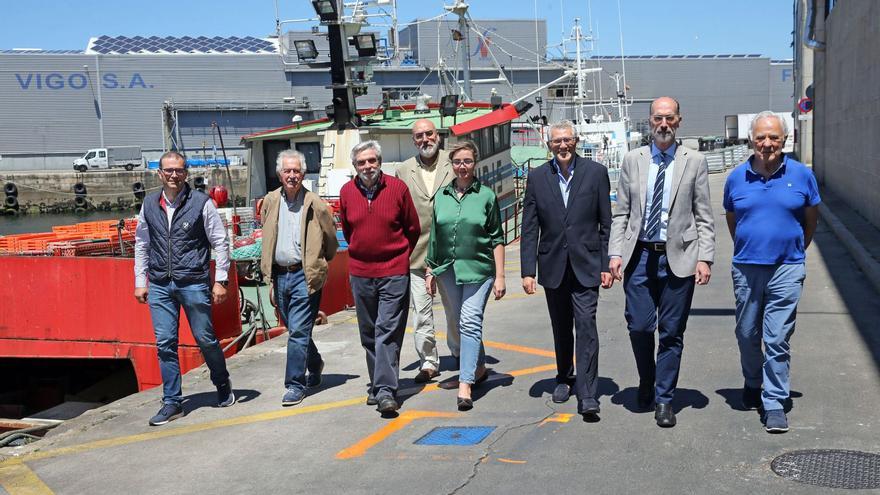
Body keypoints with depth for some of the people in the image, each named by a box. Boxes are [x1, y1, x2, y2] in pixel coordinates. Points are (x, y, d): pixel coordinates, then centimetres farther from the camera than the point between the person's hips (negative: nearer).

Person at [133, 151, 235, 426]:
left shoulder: (201, 203, -4)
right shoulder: (149, 205, 7)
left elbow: (220, 243, -1)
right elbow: (141, 245, 15)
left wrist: (220, 281, -4)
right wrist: (140, 281, 11)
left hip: (194, 283, -3)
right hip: (159, 285, 3)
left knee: (205, 338, 6)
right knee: (165, 343, 3)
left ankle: (223, 385, 31)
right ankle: (172, 403, 13)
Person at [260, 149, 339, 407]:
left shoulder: (316, 205, -7)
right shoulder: (270, 202, 7)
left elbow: (331, 242, 4)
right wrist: (270, 275, 16)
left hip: (305, 275, -5)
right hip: (279, 275, 5)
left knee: (298, 331, -8)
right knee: (296, 329, 16)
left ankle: (295, 384, 0)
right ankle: (315, 365, 39)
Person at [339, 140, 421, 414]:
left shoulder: (398, 188, -6)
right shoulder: (347, 192, 2)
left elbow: (413, 229, 5)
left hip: (394, 273, -4)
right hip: (360, 273, 4)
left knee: (388, 332, -9)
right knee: (369, 334, 12)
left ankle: (386, 391, -10)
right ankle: (377, 385, 24)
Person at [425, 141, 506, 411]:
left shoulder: (486, 195, -2)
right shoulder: (441, 196, 7)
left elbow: (497, 238, -1)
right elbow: (434, 237, 12)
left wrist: (500, 276, -5)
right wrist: (430, 270, 10)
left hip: (479, 269, -4)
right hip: (448, 270, 4)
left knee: (470, 324, -12)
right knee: (459, 325, 14)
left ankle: (465, 385, -13)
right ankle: (479, 368, 34)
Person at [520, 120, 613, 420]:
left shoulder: (596, 173, -1)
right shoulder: (537, 177, 3)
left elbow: (607, 223, 1)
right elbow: (529, 229, 2)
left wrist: (608, 265, -3)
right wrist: (527, 271, -4)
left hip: (585, 266, -2)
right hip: (553, 266, 3)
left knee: (586, 325, -11)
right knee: (561, 328, 15)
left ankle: (587, 396, -9)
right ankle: (565, 378, 35)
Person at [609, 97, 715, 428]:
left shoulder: (694, 162, 4)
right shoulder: (632, 160, 8)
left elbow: (704, 217, 2)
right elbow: (621, 213, 8)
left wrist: (705, 258, -7)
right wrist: (616, 254, -2)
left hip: (678, 257, -1)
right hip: (640, 255, 1)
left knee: (672, 332, 4)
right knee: (639, 326, 0)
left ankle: (664, 399, 18)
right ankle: (647, 381, 28)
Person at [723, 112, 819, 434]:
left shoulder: (801, 175, -2)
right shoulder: (736, 178, 1)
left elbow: (811, 219, 12)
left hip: (786, 270, -2)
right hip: (746, 269, 2)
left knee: (778, 340, -4)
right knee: (747, 335, 14)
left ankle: (774, 403, 5)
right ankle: (752, 384, 38)